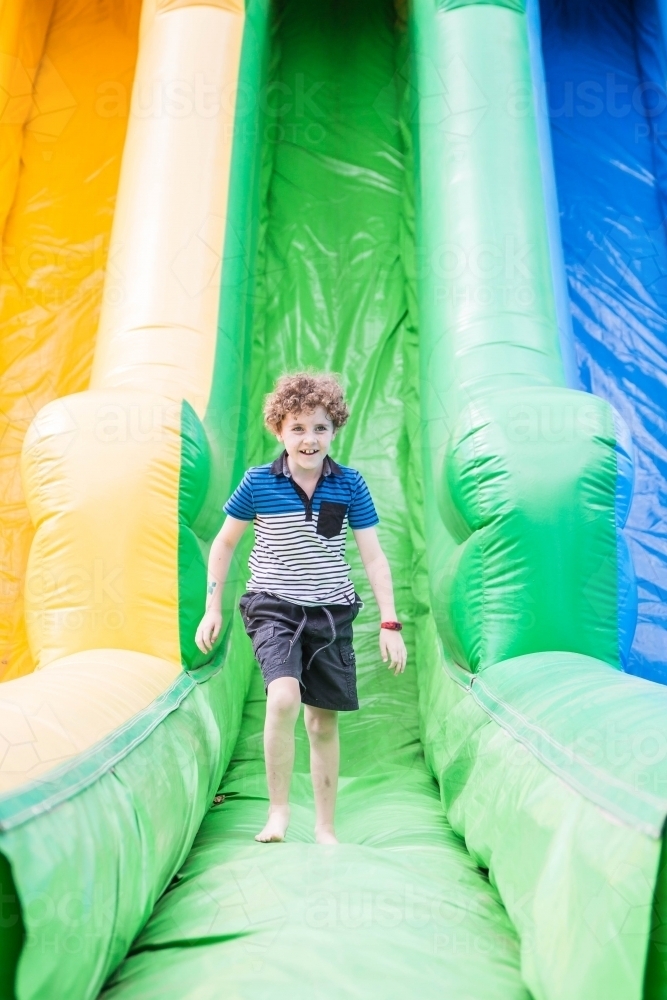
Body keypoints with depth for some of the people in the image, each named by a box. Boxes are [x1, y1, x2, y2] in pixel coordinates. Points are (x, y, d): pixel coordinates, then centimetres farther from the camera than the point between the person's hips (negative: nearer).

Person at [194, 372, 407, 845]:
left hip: (332, 612, 2)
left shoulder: (350, 484, -4)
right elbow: (224, 543, 6)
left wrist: (390, 624, -5)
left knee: (324, 722, 7)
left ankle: (326, 827, 24)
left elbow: (373, 556, -1)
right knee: (283, 698, -25)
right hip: (274, 607, -1)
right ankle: (278, 809, -4)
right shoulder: (258, 482, -6)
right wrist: (213, 608, 4)